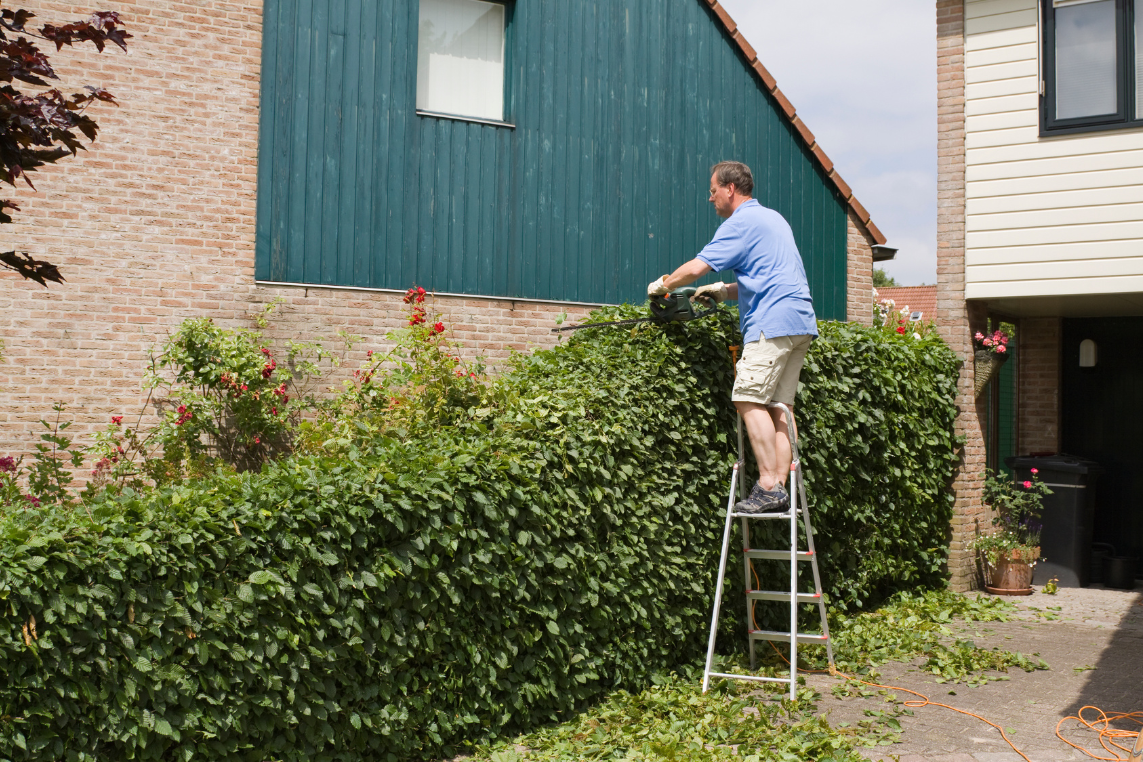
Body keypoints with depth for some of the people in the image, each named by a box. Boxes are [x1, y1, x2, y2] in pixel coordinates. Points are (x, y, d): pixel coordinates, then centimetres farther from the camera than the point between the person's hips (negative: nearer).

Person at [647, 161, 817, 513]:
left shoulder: (741, 223, -5)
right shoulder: (773, 219, 25)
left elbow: (696, 268, -10)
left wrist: (663, 285, 7)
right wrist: (726, 291, 25)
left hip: (773, 322, -10)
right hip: (800, 322, 10)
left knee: (750, 399, -11)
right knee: (779, 405, 7)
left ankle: (769, 486, -16)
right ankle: (781, 485, 2)